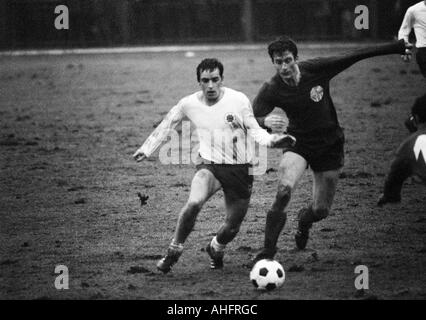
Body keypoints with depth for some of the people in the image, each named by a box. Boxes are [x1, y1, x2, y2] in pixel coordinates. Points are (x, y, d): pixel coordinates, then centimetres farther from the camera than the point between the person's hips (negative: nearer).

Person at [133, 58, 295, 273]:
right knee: (194, 203, -31)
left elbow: (253, 130, 0)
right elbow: (167, 125, 14)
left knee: (232, 226, 7)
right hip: (209, 165, -1)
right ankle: (174, 251, -11)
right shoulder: (189, 104, -4)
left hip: (240, 169, 1)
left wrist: (270, 140, -21)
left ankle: (216, 249, 44)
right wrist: (146, 149, 17)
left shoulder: (239, 100, -9)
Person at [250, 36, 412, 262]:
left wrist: (399, 47, -4)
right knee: (284, 190, -28)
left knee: (321, 210, 4)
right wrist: (264, 121, -44)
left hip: (330, 145, 1)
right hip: (298, 144, -1)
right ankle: (267, 252, -19)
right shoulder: (271, 91, -15)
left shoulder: (316, 70, -16)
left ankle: (304, 219, 44)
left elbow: (355, 56, -8)